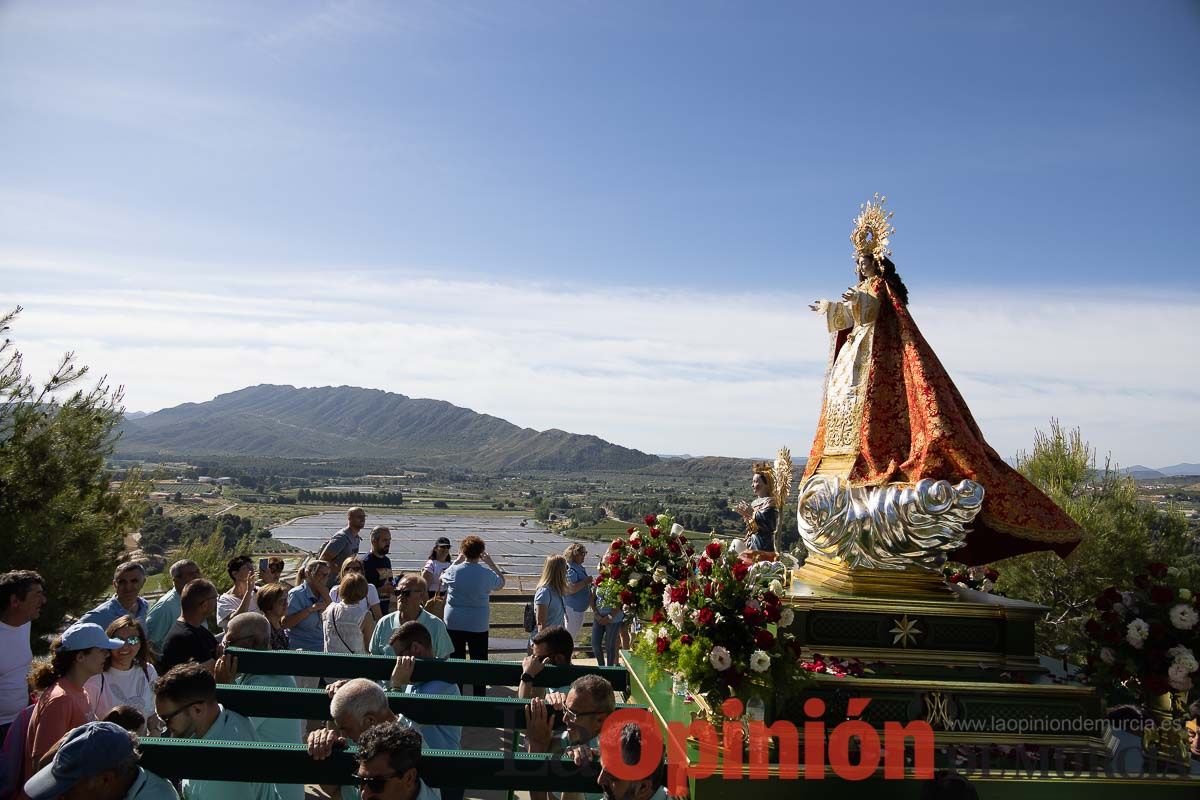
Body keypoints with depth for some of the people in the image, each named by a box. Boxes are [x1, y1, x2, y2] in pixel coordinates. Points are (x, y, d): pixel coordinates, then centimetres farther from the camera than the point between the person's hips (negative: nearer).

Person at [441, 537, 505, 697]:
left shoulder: (454, 570, -8)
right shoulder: (487, 574, -10)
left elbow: (442, 578, 16)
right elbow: (501, 583, 11)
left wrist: (456, 561, 19)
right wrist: (491, 563, 13)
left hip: (453, 625, 1)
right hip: (478, 625, -1)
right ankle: (480, 697, 10)